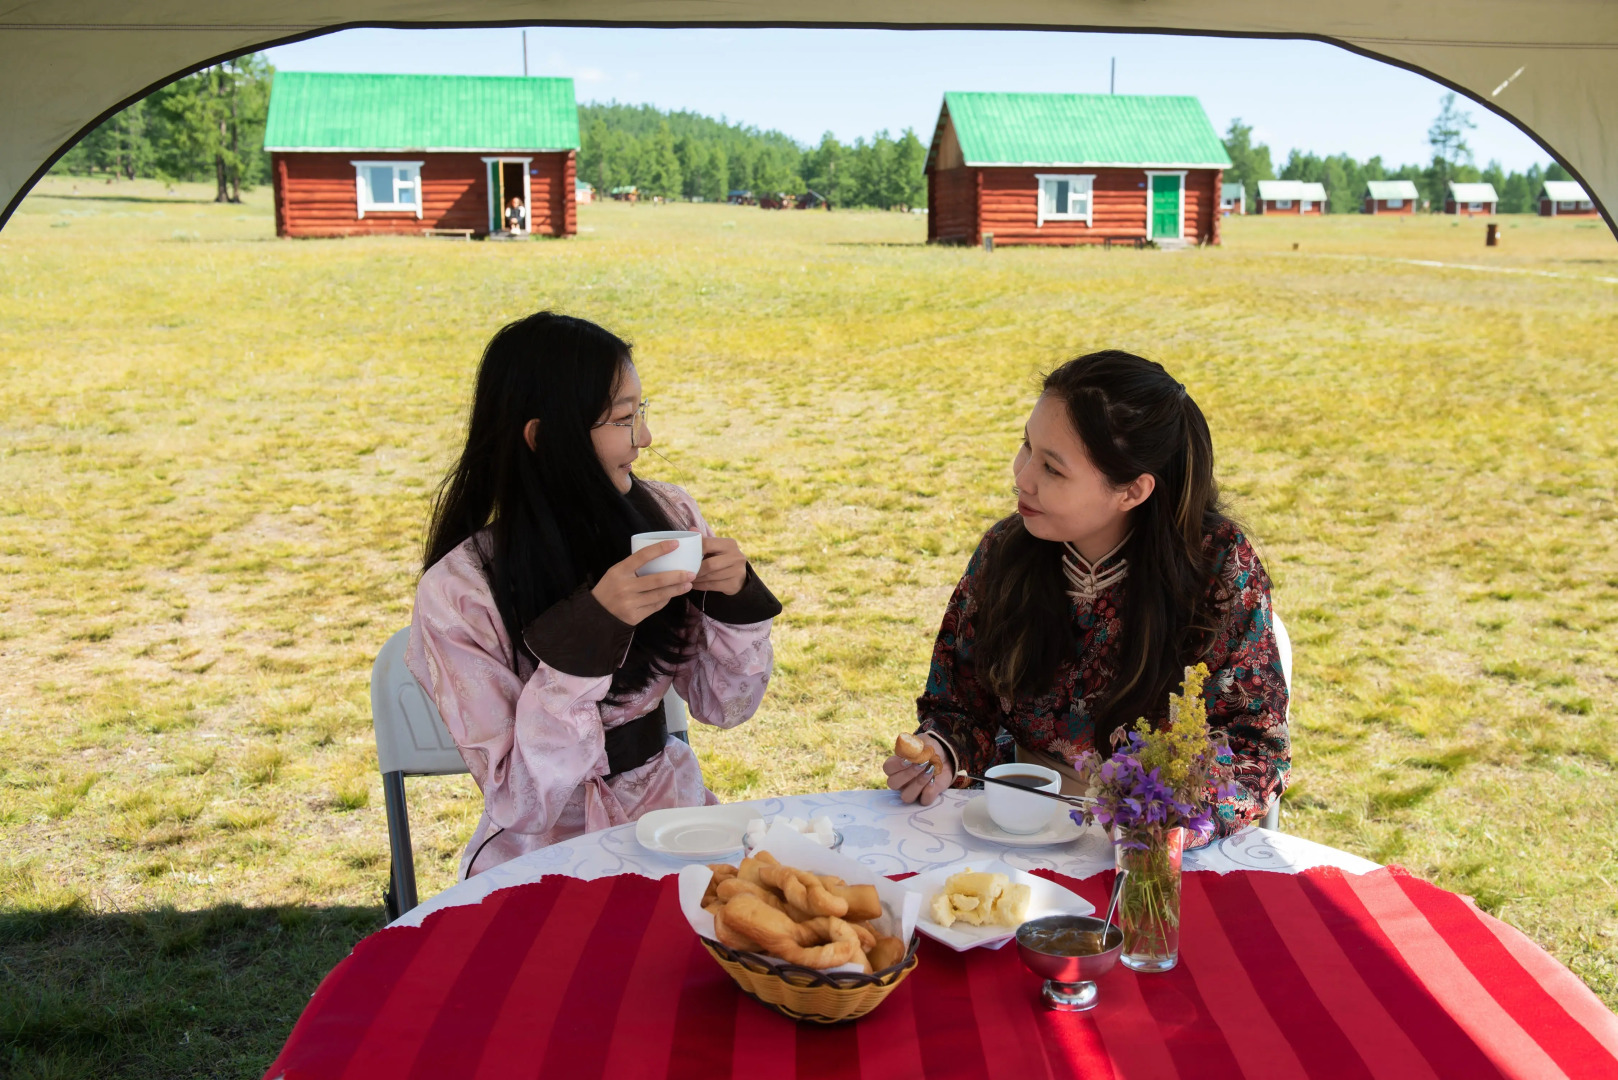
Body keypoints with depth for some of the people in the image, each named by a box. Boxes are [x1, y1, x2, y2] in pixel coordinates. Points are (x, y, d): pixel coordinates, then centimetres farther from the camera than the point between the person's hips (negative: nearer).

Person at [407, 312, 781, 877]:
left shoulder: (665, 512, -4)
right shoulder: (458, 593, -15)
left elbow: (723, 706, 4)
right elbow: (521, 806, -17)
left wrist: (734, 598, -15)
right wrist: (587, 629, -27)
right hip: (546, 859, -3)